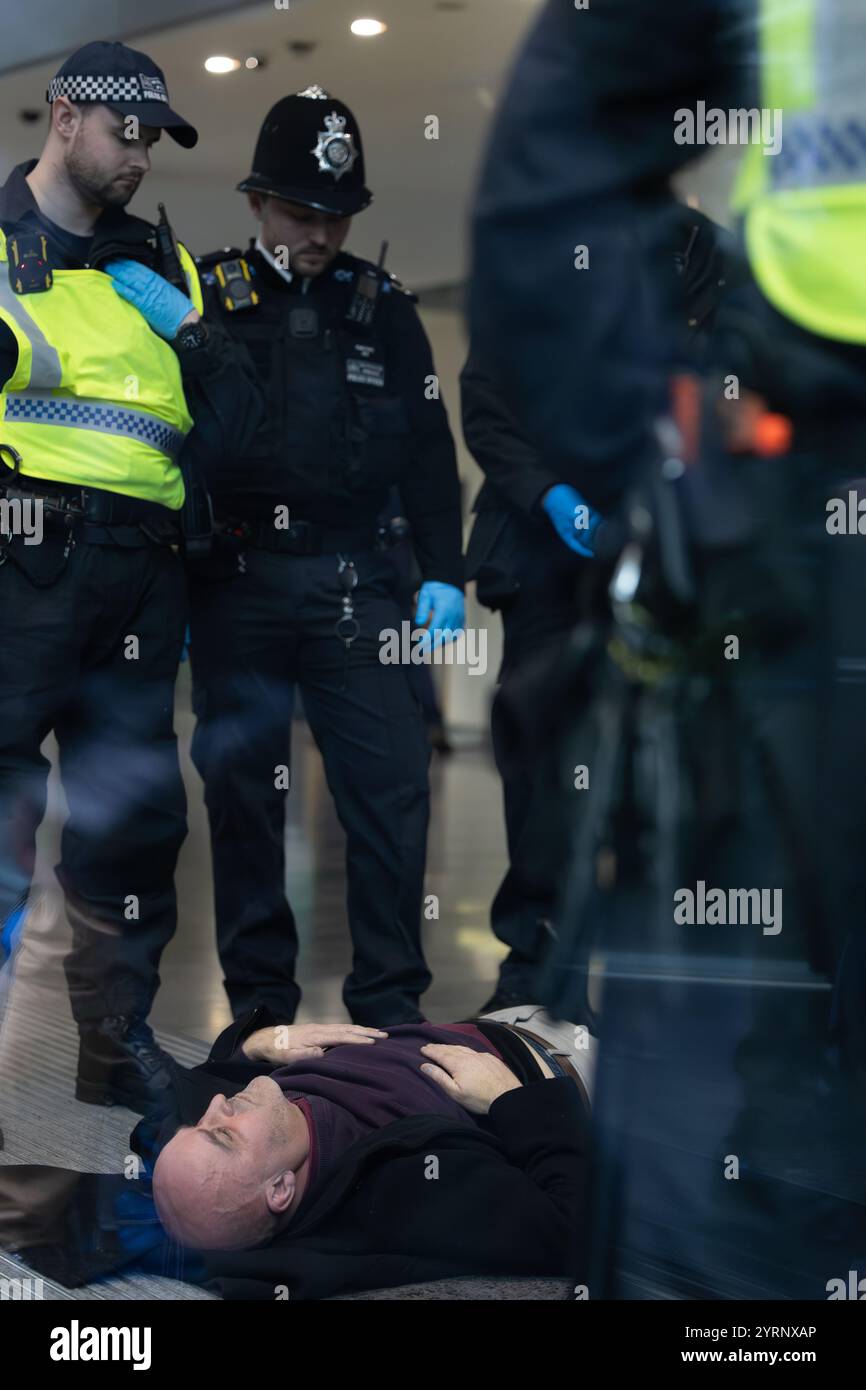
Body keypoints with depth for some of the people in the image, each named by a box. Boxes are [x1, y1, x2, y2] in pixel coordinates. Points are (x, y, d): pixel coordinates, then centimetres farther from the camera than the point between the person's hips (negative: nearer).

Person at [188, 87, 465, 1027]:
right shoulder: (205, 299, 3)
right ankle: (259, 998, 17)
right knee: (242, 789, 4)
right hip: (236, 584, -1)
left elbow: (427, 447, 12)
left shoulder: (382, 306, 10)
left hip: (351, 581, 2)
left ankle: (389, 1000, 5)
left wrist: (443, 573, 5)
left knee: (393, 783, -4)